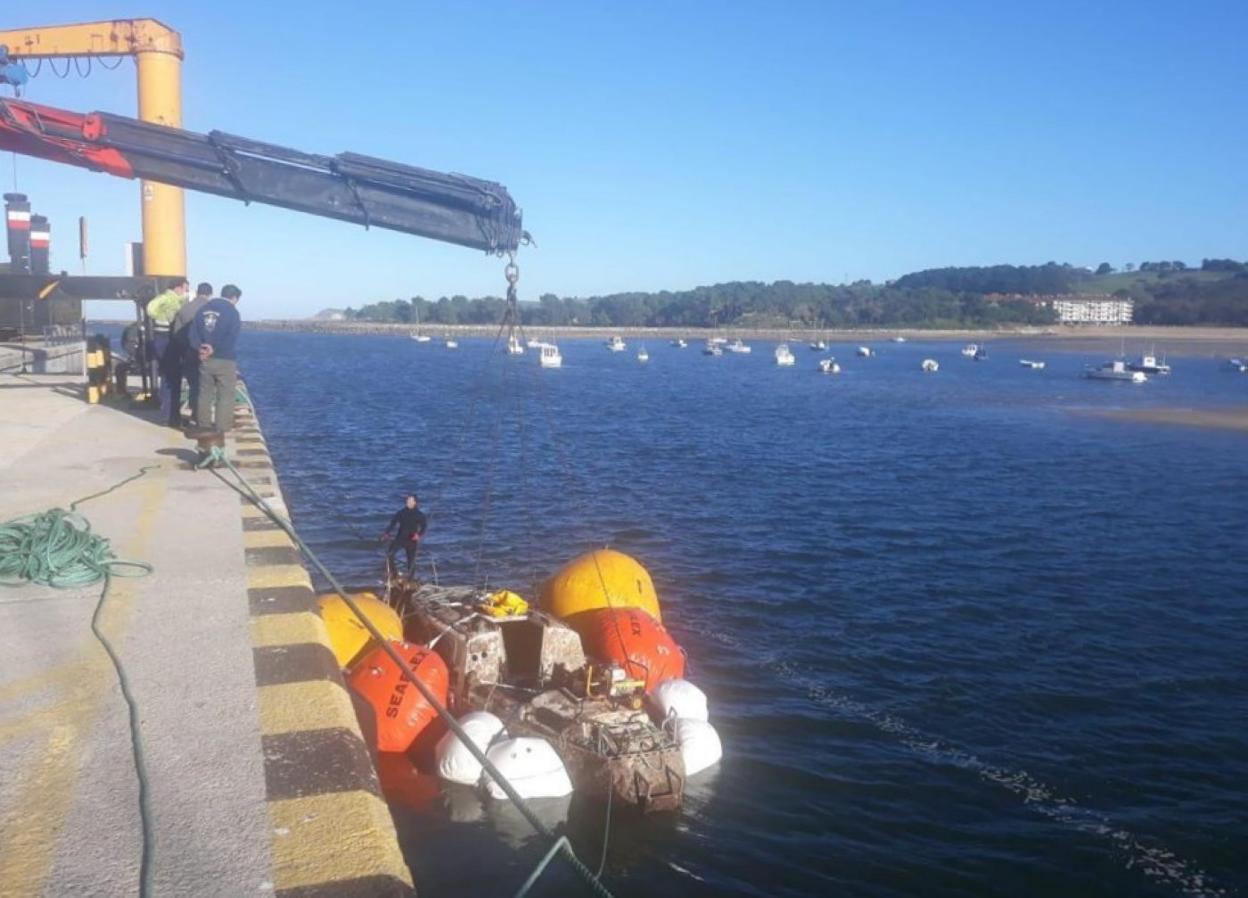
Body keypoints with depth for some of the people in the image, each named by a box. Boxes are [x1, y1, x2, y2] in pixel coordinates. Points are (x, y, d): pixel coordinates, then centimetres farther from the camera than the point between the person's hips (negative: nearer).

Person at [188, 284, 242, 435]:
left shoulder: (203, 308, 8)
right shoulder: (232, 311, -9)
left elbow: (192, 332, 0)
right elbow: (231, 338, -18)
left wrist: (200, 348, -9)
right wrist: (215, 348, -12)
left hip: (205, 359, 5)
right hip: (225, 360, -5)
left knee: (205, 392, 15)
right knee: (226, 394, 4)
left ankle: (204, 423, 19)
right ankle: (222, 426, 4)